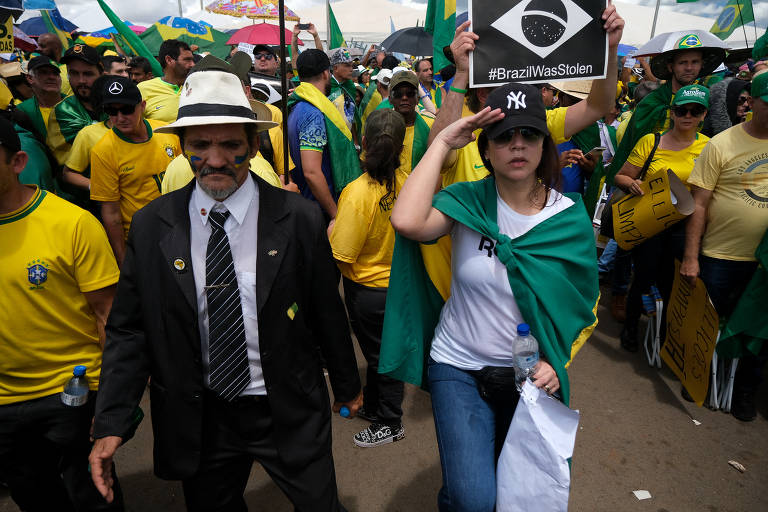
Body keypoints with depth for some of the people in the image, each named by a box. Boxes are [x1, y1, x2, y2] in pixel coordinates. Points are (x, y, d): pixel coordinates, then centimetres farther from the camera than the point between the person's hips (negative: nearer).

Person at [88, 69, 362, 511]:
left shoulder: (300, 219, -12)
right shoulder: (150, 226, -6)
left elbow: (327, 313, -4)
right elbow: (128, 328, -1)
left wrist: (347, 386, 7)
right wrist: (111, 422, -7)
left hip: (290, 414, -1)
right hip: (195, 420, 2)